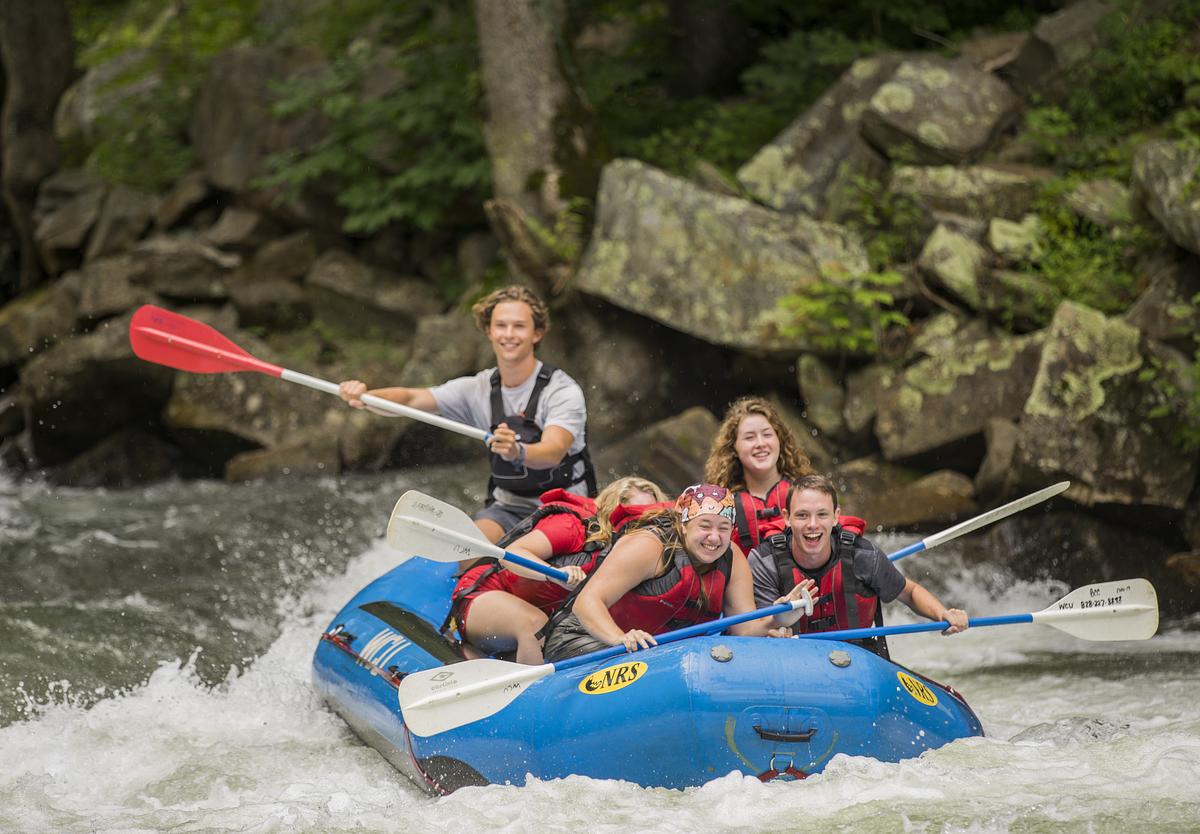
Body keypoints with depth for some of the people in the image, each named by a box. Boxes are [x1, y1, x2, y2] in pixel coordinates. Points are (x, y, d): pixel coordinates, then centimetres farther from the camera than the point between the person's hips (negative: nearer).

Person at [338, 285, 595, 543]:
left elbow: (553, 452, -30)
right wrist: (365, 396, -27)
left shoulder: (564, 391, -13)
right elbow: (410, 399, -6)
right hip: (507, 506, 3)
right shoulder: (478, 389, 3)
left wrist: (518, 452, -52)